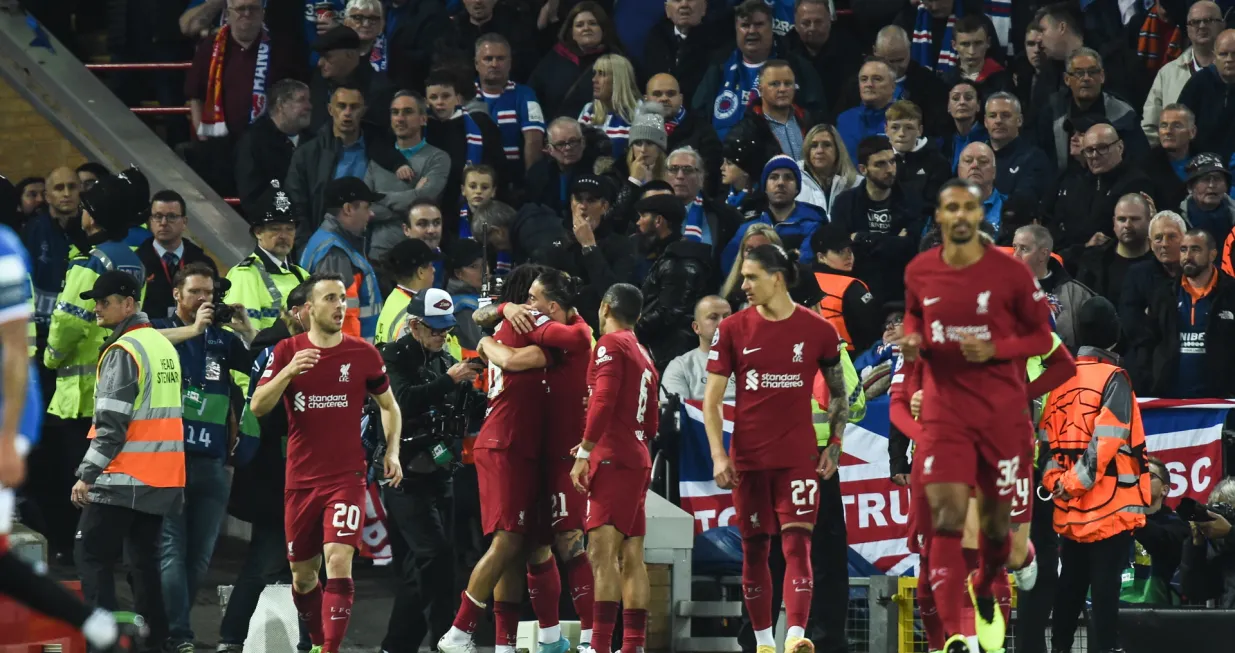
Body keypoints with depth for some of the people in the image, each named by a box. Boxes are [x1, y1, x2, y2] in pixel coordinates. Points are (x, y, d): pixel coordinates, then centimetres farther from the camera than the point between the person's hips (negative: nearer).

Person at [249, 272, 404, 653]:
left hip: (347, 476, -2)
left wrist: (392, 452, 1)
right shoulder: (286, 351, 0)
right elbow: (258, 407, -7)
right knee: (302, 574, 10)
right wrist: (288, 372, -22)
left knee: (338, 560, -19)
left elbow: (389, 406, 14)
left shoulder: (363, 354, 0)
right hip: (301, 479, 2)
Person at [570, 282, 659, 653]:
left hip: (613, 459, -9)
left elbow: (603, 400, -18)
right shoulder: (643, 355, 22)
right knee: (631, 557, 9)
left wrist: (585, 452, -19)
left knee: (602, 551, -17)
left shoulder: (611, 343, -5)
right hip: (638, 460, 9)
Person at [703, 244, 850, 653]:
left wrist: (835, 444, 2)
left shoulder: (818, 330, 0)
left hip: (799, 457, -2)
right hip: (748, 458, 2)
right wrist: (718, 455, -7)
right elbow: (712, 399, 2)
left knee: (797, 542, -13)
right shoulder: (733, 330, 2)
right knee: (754, 549, 6)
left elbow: (838, 393, 12)